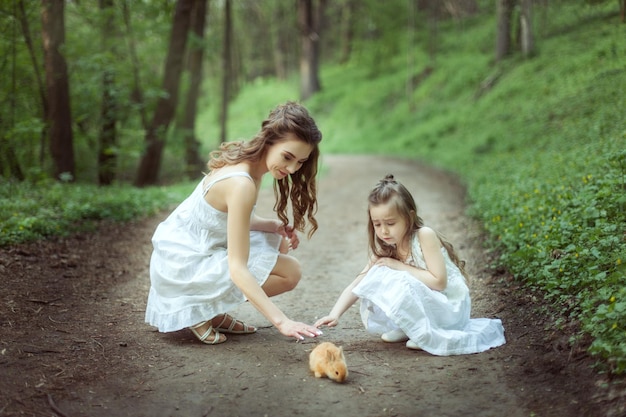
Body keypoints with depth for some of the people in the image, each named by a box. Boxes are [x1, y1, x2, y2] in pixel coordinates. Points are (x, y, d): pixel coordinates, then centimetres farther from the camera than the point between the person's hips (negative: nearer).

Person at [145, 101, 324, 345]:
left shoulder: (245, 159, -3)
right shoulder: (241, 185, -30)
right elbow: (237, 268, -32)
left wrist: (274, 226, -7)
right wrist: (281, 321, -36)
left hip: (180, 251, 9)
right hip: (184, 267, -9)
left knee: (278, 243, 17)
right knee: (289, 272, -12)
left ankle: (213, 311, 12)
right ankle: (197, 311, -4)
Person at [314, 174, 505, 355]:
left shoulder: (425, 235, -19)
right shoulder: (385, 249, -1)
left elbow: (438, 282, -24)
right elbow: (357, 285, -6)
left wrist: (399, 266, -22)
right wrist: (335, 314, -20)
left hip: (450, 307, -7)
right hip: (426, 303, 7)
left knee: (399, 284, -30)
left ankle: (428, 337, -12)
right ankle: (406, 329, 2)